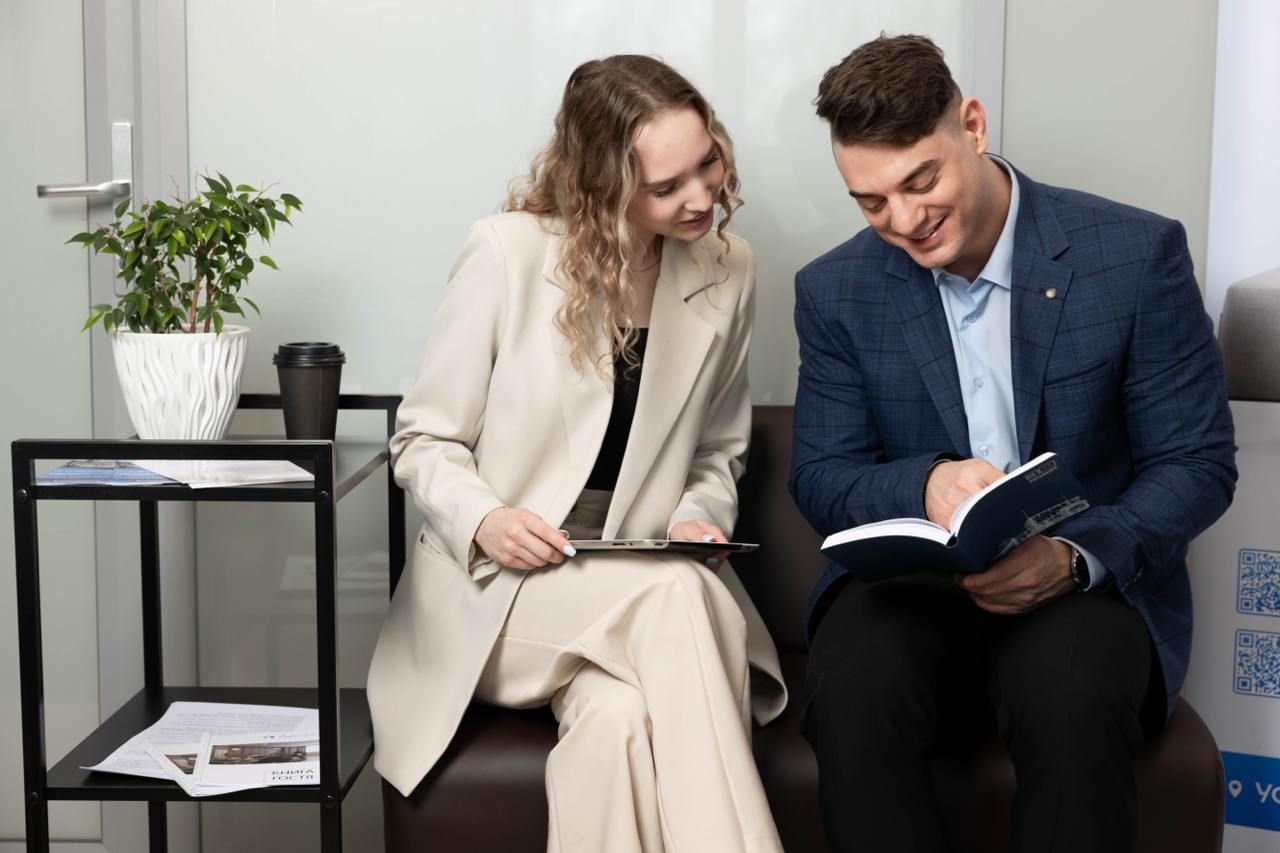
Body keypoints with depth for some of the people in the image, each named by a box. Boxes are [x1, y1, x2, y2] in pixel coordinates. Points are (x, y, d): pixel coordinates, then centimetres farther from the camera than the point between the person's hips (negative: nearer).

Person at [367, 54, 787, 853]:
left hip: (647, 592, 3)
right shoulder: (508, 253, -8)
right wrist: (482, 520, -19)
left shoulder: (729, 271, 4)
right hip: (495, 586, -2)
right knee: (673, 594, -35)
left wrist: (700, 518, -5)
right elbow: (424, 440, 1)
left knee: (620, 718, -34)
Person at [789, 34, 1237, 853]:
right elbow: (820, 477, 5)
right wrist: (925, 484, -18)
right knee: (853, 694, -33)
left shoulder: (1138, 254, -4)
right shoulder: (837, 291, 4)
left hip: (1087, 585, -1)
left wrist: (1076, 558, -22)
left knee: (1073, 702, -36)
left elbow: (1198, 462, -2)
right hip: (910, 584, 2)